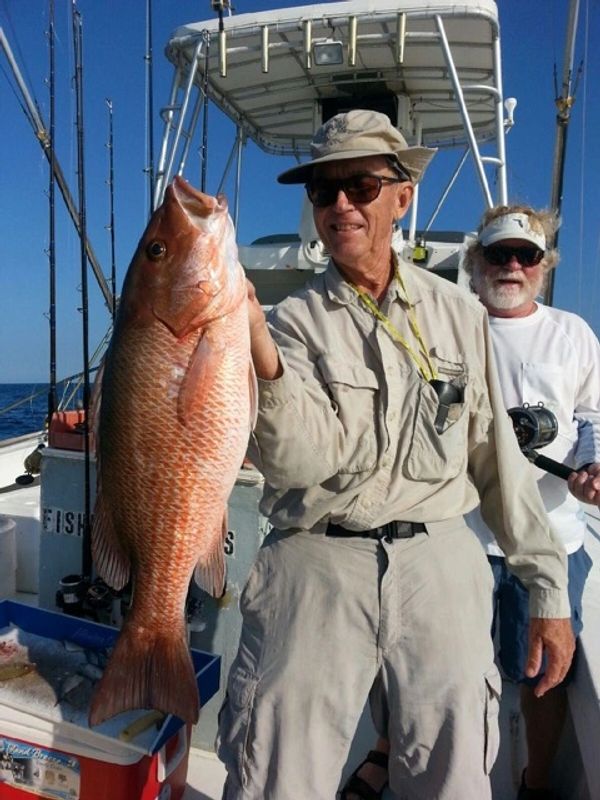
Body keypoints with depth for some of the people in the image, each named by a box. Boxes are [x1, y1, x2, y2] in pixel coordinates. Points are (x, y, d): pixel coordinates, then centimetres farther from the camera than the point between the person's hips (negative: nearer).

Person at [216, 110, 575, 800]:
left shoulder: (458, 313, 7)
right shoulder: (293, 320, 0)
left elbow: (496, 455, 9)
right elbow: (297, 464, -14)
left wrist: (547, 587, 9)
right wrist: (256, 349, -29)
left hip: (440, 567, 2)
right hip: (314, 568, -1)